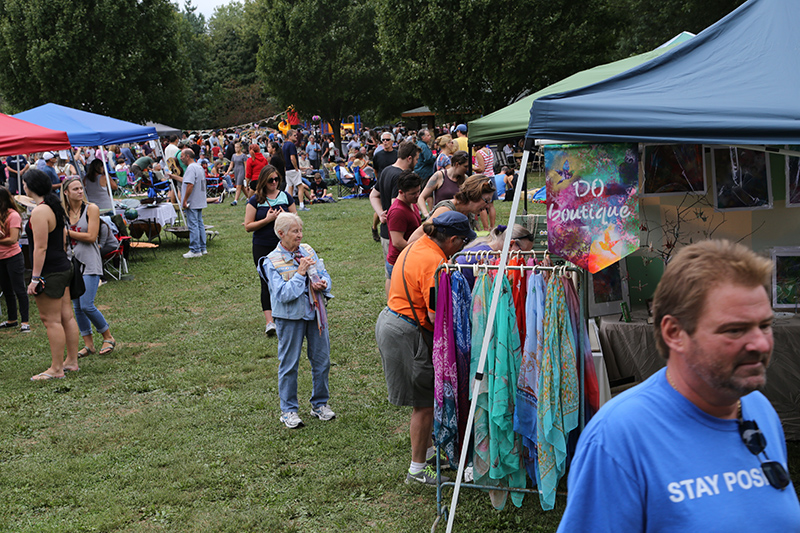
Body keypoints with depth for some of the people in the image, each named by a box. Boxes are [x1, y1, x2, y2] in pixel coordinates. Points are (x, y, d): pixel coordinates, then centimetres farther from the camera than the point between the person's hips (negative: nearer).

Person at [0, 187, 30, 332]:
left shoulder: (13, 215, -13)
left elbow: (13, 239, -17)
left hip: (13, 257, -7)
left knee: (19, 290, -3)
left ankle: (25, 322, 2)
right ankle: (12, 320, 27)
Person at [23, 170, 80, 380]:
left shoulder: (40, 211, -18)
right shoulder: (55, 207, 11)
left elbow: (40, 247, -21)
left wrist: (35, 278, -19)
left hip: (50, 273, -10)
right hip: (64, 267, 10)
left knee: (51, 320, -4)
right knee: (66, 316, 14)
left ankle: (56, 369, 1)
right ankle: (71, 361, 22)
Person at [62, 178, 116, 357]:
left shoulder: (91, 209, -4)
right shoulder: (63, 213, 8)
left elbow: (91, 236, -12)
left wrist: (68, 232, -8)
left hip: (89, 263, -5)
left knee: (87, 305, -12)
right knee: (77, 307, 7)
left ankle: (108, 337, 7)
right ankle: (88, 344, 17)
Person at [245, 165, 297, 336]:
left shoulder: (285, 197, 6)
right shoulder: (255, 200, -1)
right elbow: (248, 226, -4)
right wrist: (267, 219, -16)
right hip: (262, 248, -2)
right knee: (267, 282, -5)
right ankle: (269, 321, -7)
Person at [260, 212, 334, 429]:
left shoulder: (307, 250, 4)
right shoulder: (272, 262, -12)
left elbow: (324, 274, 9)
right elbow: (282, 294, -20)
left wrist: (323, 283, -13)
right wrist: (300, 273, -23)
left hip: (315, 312, 5)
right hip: (290, 316, -5)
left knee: (322, 359, 11)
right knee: (289, 364, 4)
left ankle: (320, 403, 28)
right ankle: (288, 410, 17)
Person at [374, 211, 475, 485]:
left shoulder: (417, 247, 9)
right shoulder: (434, 262, -23)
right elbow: (436, 315, -25)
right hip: (408, 335, -10)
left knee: (425, 399, 21)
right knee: (424, 403, 2)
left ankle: (428, 451, 35)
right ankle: (417, 470, 13)